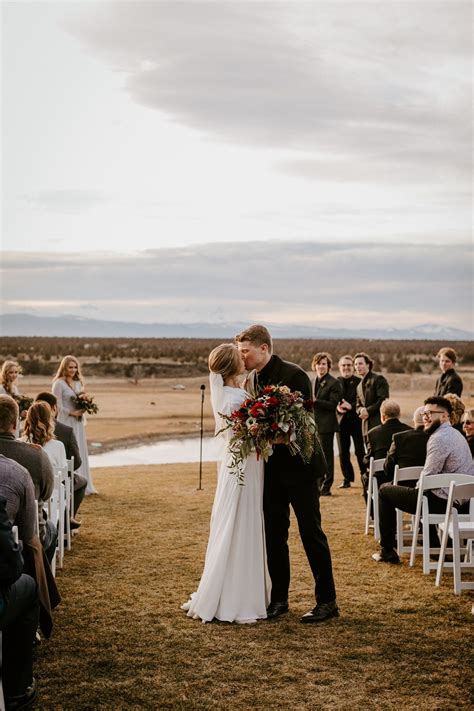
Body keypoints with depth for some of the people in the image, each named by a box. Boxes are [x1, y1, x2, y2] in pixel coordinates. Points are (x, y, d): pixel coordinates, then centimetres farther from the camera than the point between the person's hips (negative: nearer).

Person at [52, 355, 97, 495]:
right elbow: (58, 406, -12)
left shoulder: (78, 382, 13)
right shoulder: (59, 383, -9)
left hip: (78, 422, 7)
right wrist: (72, 413, -14)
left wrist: (82, 411, -2)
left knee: (80, 453, 9)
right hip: (66, 422, -7)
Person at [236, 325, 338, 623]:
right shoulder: (252, 379, 8)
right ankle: (279, 599, 20)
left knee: (311, 532, -1)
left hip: (299, 466, -7)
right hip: (270, 467, 7)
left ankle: (327, 601, 7)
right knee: (273, 534, 10)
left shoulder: (294, 375, -14)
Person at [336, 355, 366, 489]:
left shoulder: (359, 382, -1)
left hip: (356, 421, -3)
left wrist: (351, 406, -21)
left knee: (360, 450, -1)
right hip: (341, 421, 3)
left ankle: (365, 476, 12)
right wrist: (337, 407, -15)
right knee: (343, 452, 7)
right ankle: (347, 478, 17)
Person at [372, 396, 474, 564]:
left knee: (385, 491, 4)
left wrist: (418, 487, 2)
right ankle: (433, 546, 38)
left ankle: (387, 551, 8)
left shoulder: (439, 438, -18)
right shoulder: (455, 434, 14)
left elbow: (427, 477, -18)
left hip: (443, 502, -10)